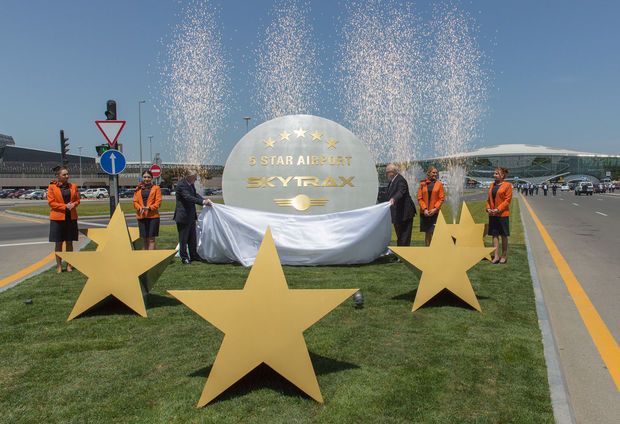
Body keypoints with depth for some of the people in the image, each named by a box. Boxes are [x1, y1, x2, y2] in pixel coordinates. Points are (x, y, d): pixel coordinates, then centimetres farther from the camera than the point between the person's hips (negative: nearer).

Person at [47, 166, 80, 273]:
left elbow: (77, 200, 12)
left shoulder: (73, 186, 7)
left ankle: (69, 264, 17)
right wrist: (65, 206, -15)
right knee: (58, 243, 3)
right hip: (58, 217, -3)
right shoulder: (52, 187, -3)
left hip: (71, 217, 3)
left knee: (69, 242, 8)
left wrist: (73, 205, -9)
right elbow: (51, 202, -6)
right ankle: (59, 265, 11)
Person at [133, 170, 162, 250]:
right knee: (144, 239, 7)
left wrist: (149, 207, -17)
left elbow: (158, 201, -3)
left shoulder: (156, 188, 5)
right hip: (141, 216, 3)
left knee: (151, 239, -6)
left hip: (153, 216, -3)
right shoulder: (138, 189, 14)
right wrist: (140, 208, -10)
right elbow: (135, 201, 9)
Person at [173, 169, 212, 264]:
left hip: (191, 216, 9)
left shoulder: (191, 184, 11)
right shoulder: (181, 185, -18)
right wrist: (202, 202, -29)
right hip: (183, 216, -9)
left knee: (192, 237, 15)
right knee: (183, 238, 2)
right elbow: (188, 197, -27)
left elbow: (195, 195, 14)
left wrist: (205, 200, -3)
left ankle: (193, 255, 25)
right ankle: (184, 257, 11)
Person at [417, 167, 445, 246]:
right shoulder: (422, 184, 6)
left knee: (432, 232, -9)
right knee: (427, 233, 7)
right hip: (424, 212, 1)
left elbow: (441, 198, 0)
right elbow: (419, 198, 3)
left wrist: (435, 209, -11)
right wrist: (424, 209, -9)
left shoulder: (439, 184, 4)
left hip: (435, 212, -1)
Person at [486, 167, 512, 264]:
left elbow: (508, 200, -11)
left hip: (502, 214, -5)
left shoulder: (507, 185, -6)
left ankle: (504, 256, 16)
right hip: (492, 214, 5)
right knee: (494, 234, 5)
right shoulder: (492, 185, 11)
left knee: (503, 235, 5)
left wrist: (498, 209, -18)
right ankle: (496, 256, 8)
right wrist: (488, 208, -2)